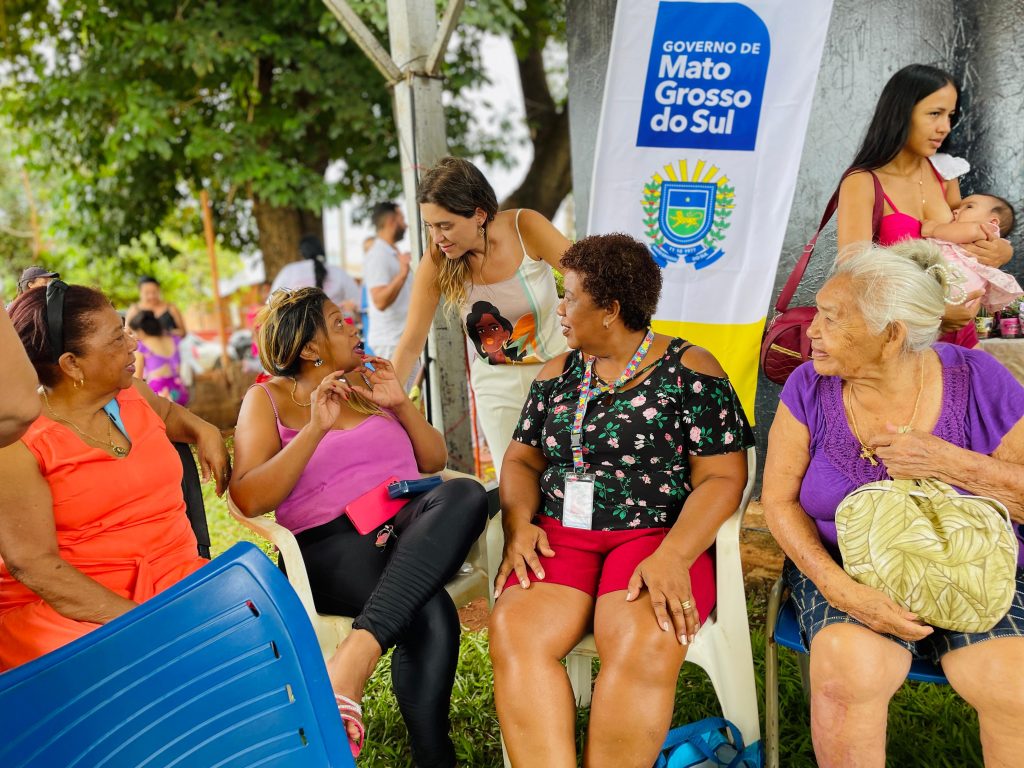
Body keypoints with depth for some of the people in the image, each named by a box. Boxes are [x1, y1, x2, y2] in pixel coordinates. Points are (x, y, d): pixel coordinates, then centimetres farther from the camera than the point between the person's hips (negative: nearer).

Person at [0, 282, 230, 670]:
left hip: (176, 578, 6)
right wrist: (139, 620, -26)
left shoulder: (131, 395, 8)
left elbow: (167, 411, 35)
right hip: (65, 605, -6)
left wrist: (204, 431, 12)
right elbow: (33, 564, -17)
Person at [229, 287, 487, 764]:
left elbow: (435, 461, 21)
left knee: (464, 494, -35)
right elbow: (248, 500, -5)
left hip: (407, 526, 5)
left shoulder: (368, 381, 22)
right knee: (431, 616, -37)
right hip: (330, 543, -4)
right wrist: (316, 429, -13)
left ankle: (354, 656, -45)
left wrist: (400, 405, 4)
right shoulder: (267, 400, 10)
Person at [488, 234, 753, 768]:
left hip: (656, 537, -4)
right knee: (514, 634, -27)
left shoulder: (689, 370, 1)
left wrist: (673, 556, -20)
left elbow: (722, 477, -5)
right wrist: (519, 523, -3)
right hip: (560, 538, 4)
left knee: (643, 646, -35)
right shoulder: (557, 374, 18)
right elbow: (522, 460, 18)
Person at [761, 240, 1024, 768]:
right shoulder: (810, 388, -4)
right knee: (846, 671, -31)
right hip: (849, 567, 0)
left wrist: (950, 463, -21)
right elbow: (779, 500, -5)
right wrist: (837, 587, -19)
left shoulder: (976, 380, -6)